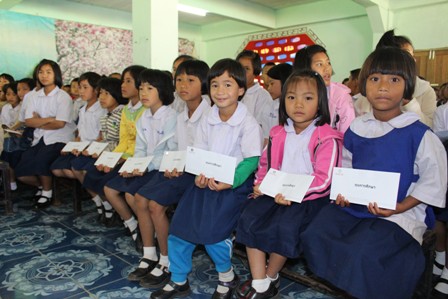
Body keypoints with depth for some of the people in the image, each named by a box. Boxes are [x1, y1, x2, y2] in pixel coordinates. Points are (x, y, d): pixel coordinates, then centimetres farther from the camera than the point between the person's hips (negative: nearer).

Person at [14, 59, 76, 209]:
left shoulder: (63, 96, -5)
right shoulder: (35, 96, 10)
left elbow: (59, 124, -13)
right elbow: (28, 121, 0)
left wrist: (39, 122, -1)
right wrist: (48, 119, -13)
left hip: (58, 138, -5)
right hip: (40, 138, 5)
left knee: (40, 160, -30)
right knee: (20, 171, -9)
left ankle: (47, 192, -2)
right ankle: (41, 185, 23)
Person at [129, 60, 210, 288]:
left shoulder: (208, 115, -14)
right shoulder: (181, 116, 12)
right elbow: (178, 149, 15)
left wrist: (183, 168, -21)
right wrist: (172, 166, -3)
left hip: (196, 172, -8)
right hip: (180, 170, 9)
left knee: (156, 204, -18)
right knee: (140, 198, -1)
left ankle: (167, 263, 1)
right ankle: (149, 258, 11)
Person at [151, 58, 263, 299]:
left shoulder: (248, 123, -9)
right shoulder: (207, 121, 7)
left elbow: (251, 160, -14)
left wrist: (230, 181, -25)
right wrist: (200, 174, -12)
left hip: (233, 183, -6)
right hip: (206, 180, 6)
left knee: (209, 229, -21)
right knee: (179, 224, -1)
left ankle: (227, 277, 10)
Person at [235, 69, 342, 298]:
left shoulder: (327, 138, -9)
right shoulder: (278, 133, 10)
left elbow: (323, 180, -15)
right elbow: (265, 163, 18)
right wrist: (260, 184, -1)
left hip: (309, 197, -5)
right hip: (275, 192, 6)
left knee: (285, 226, -28)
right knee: (249, 219, -15)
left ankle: (271, 277, 2)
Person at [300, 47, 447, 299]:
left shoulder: (419, 135, -8)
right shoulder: (355, 129, 5)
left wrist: (398, 208, -13)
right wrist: (343, 192, -2)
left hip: (401, 213, -4)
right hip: (354, 206, 5)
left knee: (363, 252, -28)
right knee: (313, 236, -13)